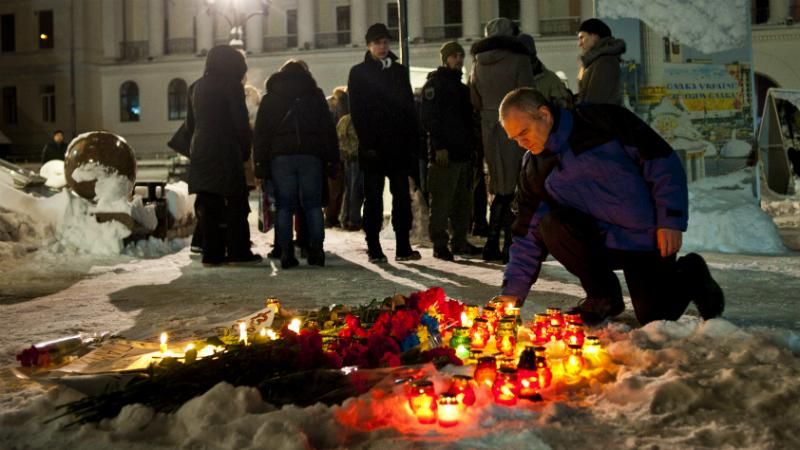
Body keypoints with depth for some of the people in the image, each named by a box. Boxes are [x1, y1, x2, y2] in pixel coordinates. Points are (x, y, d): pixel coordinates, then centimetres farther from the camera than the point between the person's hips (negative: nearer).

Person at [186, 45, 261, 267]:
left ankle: (212, 254, 6)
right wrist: (246, 149, 1)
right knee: (236, 204, 0)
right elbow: (241, 123, -9)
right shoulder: (231, 85, -5)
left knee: (209, 206, 6)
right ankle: (238, 252, -2)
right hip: (226, 154, -6)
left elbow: (190, 123, 18)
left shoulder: (196, 87, 16)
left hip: (200, 154, 6)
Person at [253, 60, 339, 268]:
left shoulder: (270, 98, 14)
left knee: (284, 206, 1)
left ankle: (286, 252, -5)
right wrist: (332, 161, 7)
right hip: (311, 155, 0)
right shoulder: (315, 95, 13)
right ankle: (316, 251, -1)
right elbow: (328, 130, 7)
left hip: (280, 157, 0)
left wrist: (260, 163, 6)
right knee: (313, 204, 5)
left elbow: (261, 133, 7)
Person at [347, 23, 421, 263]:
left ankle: (403, 246, 6)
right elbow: (356, 112, -4)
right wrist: (367, 143, -13)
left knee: (402, 196, 2)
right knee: (373, 198, 1)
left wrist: (412, 141, 2)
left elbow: (409, 108, 12)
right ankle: (374, 248, 4)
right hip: (373, 146, -3)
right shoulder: (359, 73, 3)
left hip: (399, 144, 3)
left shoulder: (399, 71, 13)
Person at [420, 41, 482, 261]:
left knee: (463, 200, 10)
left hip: (463, 152, 8)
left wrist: (471, 145, 15)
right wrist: (439, 147, -20)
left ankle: (460, 242, 17)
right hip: (444, 152, -8)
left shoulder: (461, 86, 22)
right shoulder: (434, 84, -3)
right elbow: (429, 117, -13)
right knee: (441, 201, -8)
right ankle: (440, 244, -4)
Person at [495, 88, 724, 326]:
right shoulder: (534, 170, 1)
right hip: (601, 241, 4)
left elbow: (662, 161, -12)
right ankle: (603, 295, -2)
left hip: (648, 237, -3)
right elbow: (528, 235, 3)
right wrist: (512, 292, -6)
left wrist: (671, 221, -17)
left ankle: (691, 276, 23)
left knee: (654, 319, -11)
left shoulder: (602, 121, -12)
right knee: (549, 225, -24)